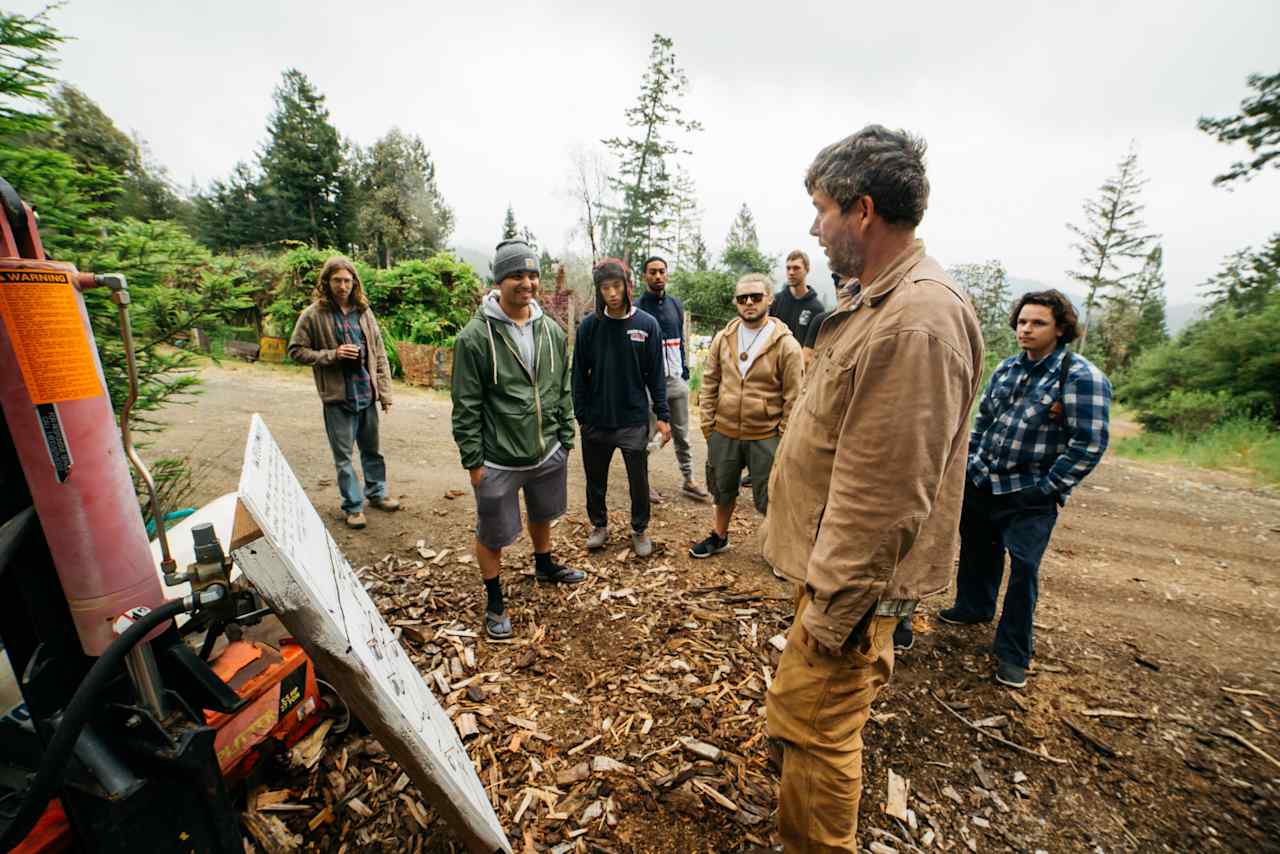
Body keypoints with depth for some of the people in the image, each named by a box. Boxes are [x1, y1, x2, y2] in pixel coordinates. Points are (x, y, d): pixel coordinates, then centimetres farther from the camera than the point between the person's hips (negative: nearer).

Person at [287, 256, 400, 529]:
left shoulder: (364, 312, 4)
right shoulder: (313, 314, -5)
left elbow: (379, 353, 6)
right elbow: (296, 351, 0)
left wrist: (385, 391, 2)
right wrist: (332, 355, -16)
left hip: (367, 394, 3)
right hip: (337, 397, -3)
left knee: (371, 449, 17)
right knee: (343, 455, 6)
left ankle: (376, 493, 34)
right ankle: (353, 506, 19)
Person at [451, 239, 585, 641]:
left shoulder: (552, 330, 1)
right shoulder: (475, 336, -14)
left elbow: (563, 391, 7)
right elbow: (466, 407, -12)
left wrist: (566, 441, 7)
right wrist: (473, 461, -10)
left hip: (548, 454, 5)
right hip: (498, 461, -5)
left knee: (543, 514, 26)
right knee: (492, 534, 11)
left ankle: (544, 565, 54)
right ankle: (494, 601, 35)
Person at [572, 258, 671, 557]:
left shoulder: (647, 324, -5)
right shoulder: (589, 325, -2)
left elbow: (656, 374, -2)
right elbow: (579, 375, 1)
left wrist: (662, 415, -5)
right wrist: (580, 415, -2)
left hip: (634, 420, -1)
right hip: (595, 421, 2)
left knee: (638, 480, 9)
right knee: (595, 479, 15)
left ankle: (640, 530, 31)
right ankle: (599, 525, 38)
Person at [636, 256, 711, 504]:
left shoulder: (676, 305, 11)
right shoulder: (637, 308, -6)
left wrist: (685, 372, 12)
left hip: (677, 380, 5)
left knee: (682, 434, 12)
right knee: (646, 435, 4)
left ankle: (689, 481, 23)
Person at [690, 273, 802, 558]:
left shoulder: (787, 345, -10)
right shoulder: (723, 338, 2)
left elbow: (794, 398, -9)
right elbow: (710, 382, 6)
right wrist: (707, 421, 2)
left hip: (766, 436, -4)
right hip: (723, 433, 4)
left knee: (769, 497, 8)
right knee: (722, 489, 21)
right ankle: (719, 537, 43)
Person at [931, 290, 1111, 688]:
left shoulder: (1083, 377, -12)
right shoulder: (1007, 367, 7)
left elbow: (1089, 444, -16)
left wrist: (1048, 487, -15)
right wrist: (973, 460, 11)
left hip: (1030, 497, -6)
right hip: (981, 483, 6)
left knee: (1023, 567, -3)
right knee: (978, 550, 20)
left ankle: (1014, 653, 14)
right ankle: (974, 607, 43)